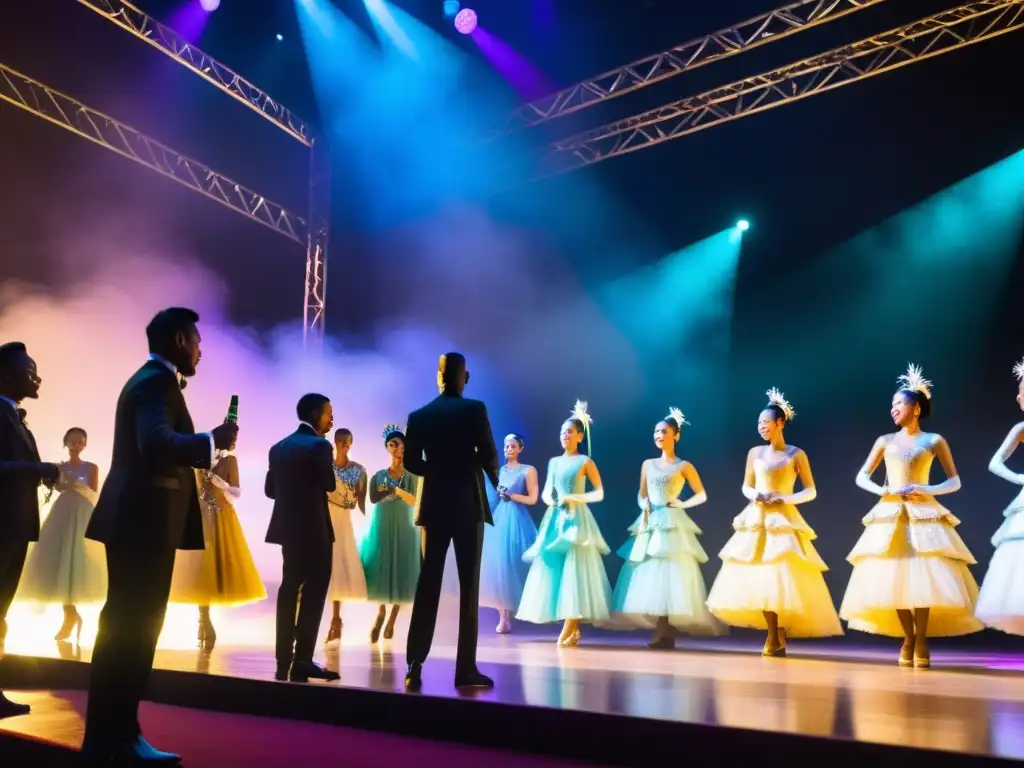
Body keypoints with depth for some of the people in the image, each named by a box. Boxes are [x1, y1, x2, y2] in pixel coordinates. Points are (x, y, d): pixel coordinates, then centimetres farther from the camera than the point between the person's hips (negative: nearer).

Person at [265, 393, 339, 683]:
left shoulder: (278, 447, 10)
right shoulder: (319, 445, -12)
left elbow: (270, 489, 9)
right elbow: (329, 485, -16)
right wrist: (323, 471, 3)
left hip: (287, 527, 8)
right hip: (313, 528, -8)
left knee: (290, 590, 13)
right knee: (313, 593, -2)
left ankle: (284, 661, 17)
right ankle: (302, 661, -4)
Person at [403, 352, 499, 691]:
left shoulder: (418, 415, 5)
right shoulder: (474, 409, -6)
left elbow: (411, 461, 3)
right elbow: (489, 454, -10)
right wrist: (495, 481, 11)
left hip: (434, 506, 3)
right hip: (468, 505, -3)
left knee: (427, 585, 7)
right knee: (468, 586, 1)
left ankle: (414, 666, 6)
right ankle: (466, 669, 2)